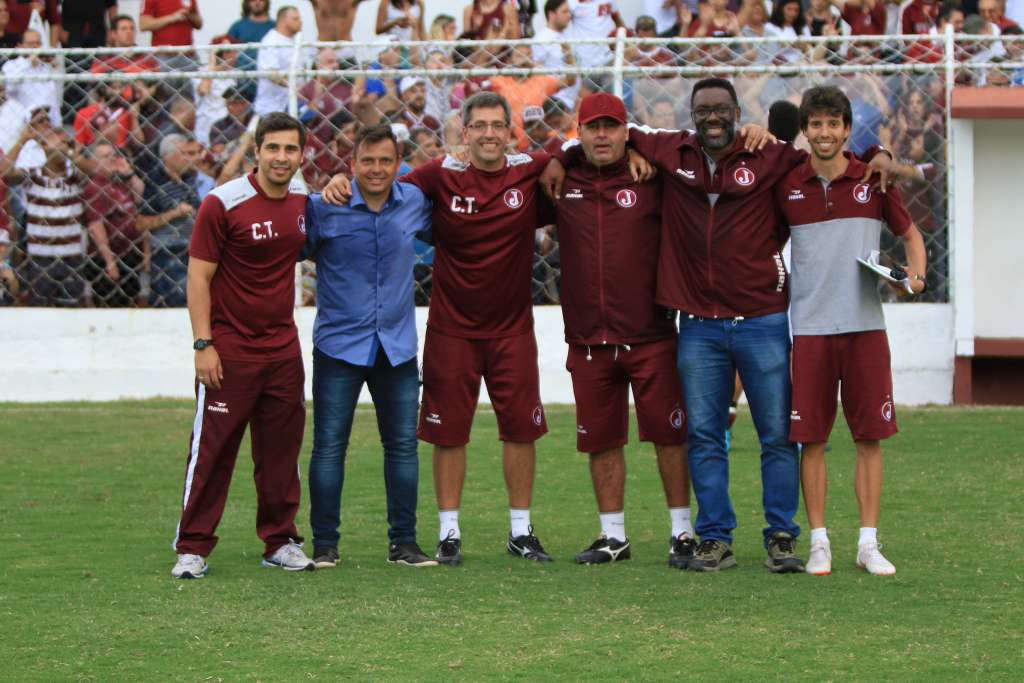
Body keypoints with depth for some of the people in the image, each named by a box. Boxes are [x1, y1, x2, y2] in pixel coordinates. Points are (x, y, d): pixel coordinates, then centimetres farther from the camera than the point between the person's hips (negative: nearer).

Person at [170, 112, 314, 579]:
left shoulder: (304, 200, 6)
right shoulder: (223, 204, -11)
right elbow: (198, 277, -9)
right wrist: (203, 344, -15)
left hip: (283, 348, 5)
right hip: (229, 349, -5)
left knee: (281, 451, 10)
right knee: (212, 450, -3)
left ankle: (280, 542, 20)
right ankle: (192, 549, 3)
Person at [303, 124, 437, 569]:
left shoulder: (415, 202, 3)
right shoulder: (323, 207, -9)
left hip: (397, 345, 4)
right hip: (339, 344, -4)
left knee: (403, 444, 7)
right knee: (329, 445, -3)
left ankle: (403, 542, 16)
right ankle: (324, 544, 5)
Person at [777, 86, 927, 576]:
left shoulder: (873, 181, 4)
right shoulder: (786, 185, 4)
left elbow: (910, 233, 15)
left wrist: (916, 274, -1)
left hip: (865, 324, 0)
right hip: (810, 328, 0)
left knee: (869, 436, 1)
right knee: (811, 438, 0)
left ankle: (869, 543, 6)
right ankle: (818, 542, 8)